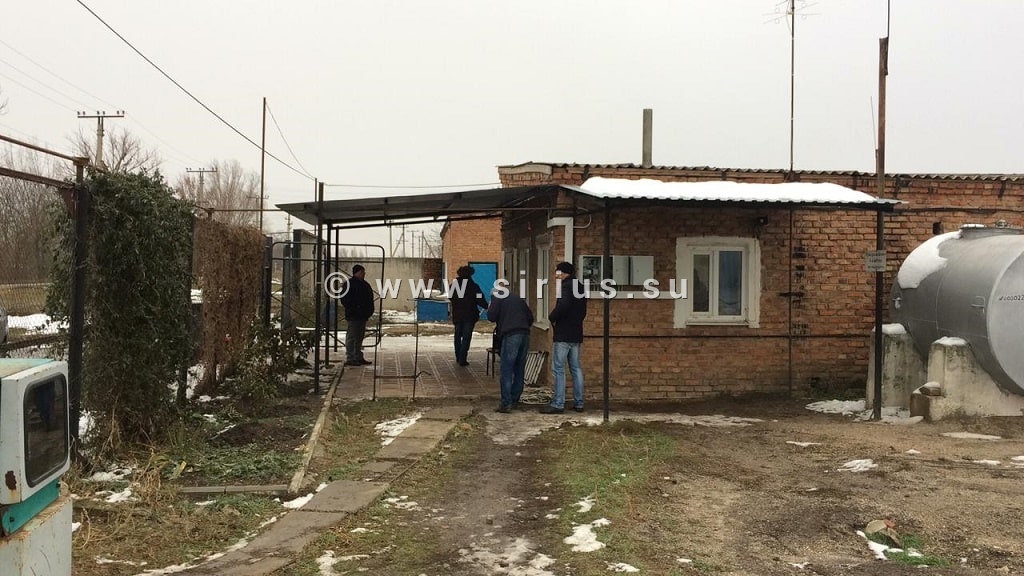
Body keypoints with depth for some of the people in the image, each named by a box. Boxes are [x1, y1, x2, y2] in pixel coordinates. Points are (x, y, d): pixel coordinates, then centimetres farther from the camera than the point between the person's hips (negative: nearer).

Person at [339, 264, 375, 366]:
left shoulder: (364, 284, 17)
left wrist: (369, 311, 10)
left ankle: (359, 358, 21)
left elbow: (369, 299, 22)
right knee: (351, 337, -6)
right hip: (353, 316, -9)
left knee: (359, 338, 14)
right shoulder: (349, 284, -9)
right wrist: (352, 310, -19)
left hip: (362, 316, 9)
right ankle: (349, 359, -4)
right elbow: (345, 300, -14)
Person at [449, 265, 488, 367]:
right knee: (466, 337, -1)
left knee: (458, 336, 19)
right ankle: (462, 359, -6)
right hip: (469, 316, -4)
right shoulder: (473, 286, -10)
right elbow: (480, 300, -12)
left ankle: (458, 357, 25)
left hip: (457, 315, 4)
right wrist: (487, 306, 5)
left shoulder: (453, 285, 1)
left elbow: (450, 298, 12)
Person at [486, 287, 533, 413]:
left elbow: (491, 317, -2)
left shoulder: (497, 298, 8)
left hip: (510, 336, -6)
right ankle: (515, 401, 18)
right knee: (519, 370, 13)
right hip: (525, 335, 6)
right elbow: (530, 317, 20)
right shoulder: (518, 299, 25)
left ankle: (506, 404, -9)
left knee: (506, 371, -5)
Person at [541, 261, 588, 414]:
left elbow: (563, 305, -28)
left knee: (558, 369, -5)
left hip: (563, 334, -9)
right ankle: (578, 403, 13)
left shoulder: (566, 286, -12)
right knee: (576, 368, 11)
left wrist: (552, 317, -13)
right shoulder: (580, 287, 16)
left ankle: (558, 404, -6)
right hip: (576, 334, 9)